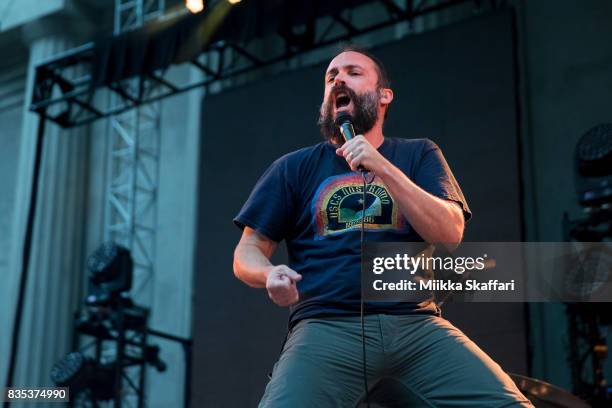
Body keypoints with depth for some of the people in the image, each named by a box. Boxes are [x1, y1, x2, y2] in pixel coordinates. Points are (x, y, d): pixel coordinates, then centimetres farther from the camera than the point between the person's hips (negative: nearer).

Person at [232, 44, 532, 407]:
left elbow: (450, 234, 1)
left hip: (416, 324, 1)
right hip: (326, 327, 0)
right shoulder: (295, 167, 16)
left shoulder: (419, 155, 17)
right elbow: (247, 252, 13)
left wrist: (382, 168, -8)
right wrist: (270, 275, -11)